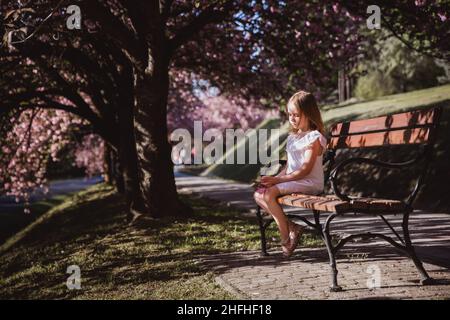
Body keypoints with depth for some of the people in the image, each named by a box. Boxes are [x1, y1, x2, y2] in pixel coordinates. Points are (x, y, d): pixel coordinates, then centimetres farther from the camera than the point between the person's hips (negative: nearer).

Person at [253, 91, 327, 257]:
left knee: (269, 193, -26)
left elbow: (305, 170, -18)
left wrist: (278, 179, -20)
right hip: (293, 181, 9)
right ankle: (290, 226, -8)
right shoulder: (292, 137, 18)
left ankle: (286, 238, -15)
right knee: (258, 194, -6)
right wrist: (275, 178, -1)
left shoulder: (314, 137, -10)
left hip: (310, 183, -9)